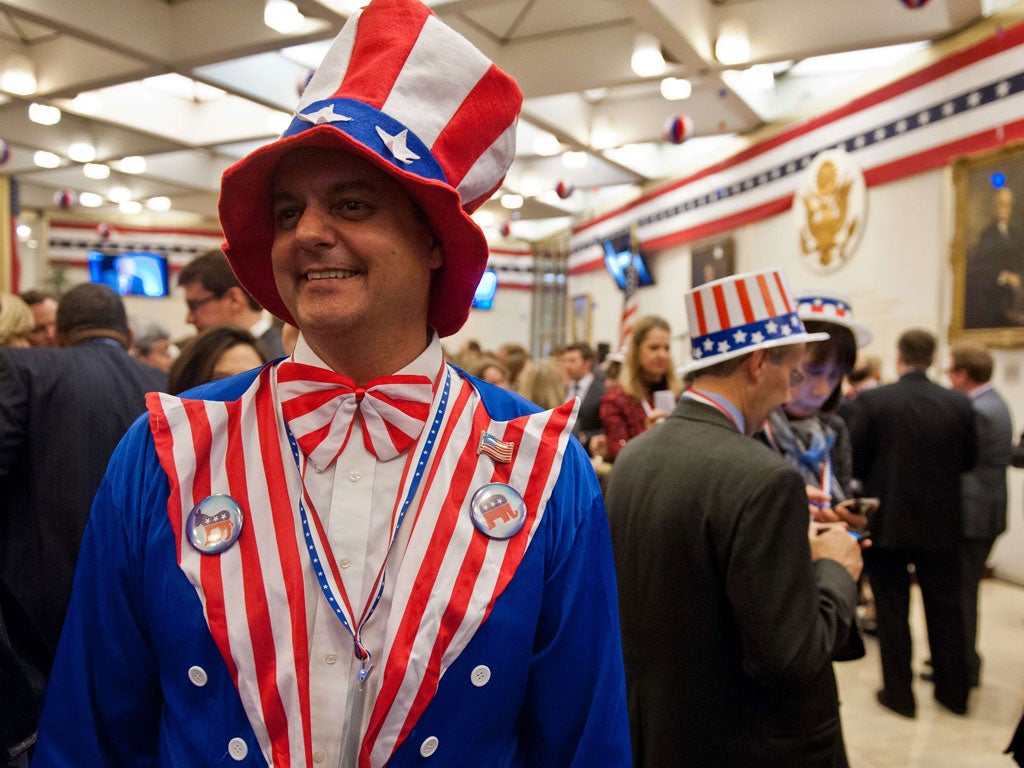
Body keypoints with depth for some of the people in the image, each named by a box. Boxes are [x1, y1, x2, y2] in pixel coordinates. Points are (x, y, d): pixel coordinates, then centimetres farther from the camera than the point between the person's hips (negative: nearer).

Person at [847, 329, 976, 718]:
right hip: (942, 524, 3)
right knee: (946, 608, 17)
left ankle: (899, 692, 18)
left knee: (892, 610, 10)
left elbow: (855, 462, -11)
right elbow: (968, 460, 2)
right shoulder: (959, 404, -6)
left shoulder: (870, 401, -14)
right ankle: (954, 691, 30)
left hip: (887, 522, -3)